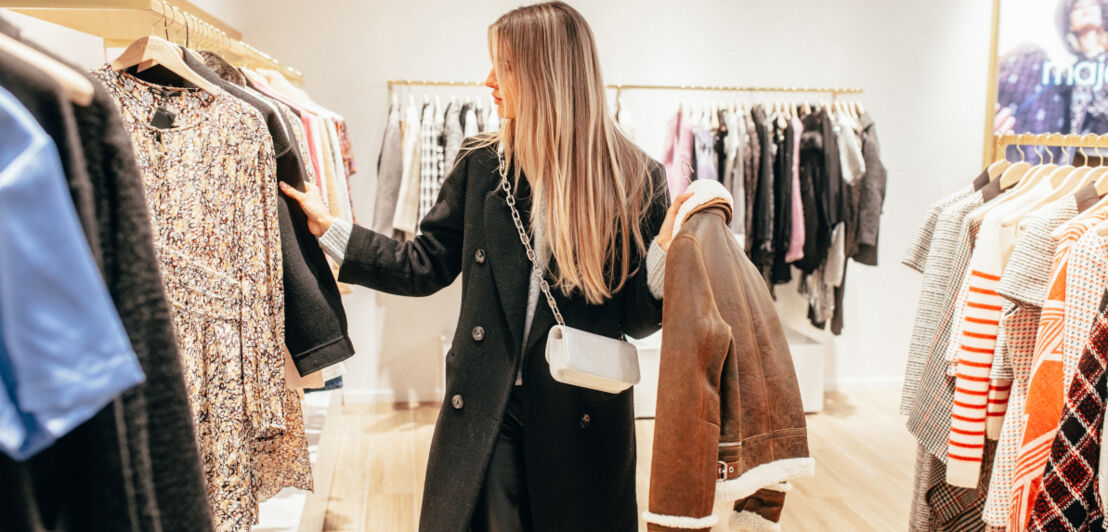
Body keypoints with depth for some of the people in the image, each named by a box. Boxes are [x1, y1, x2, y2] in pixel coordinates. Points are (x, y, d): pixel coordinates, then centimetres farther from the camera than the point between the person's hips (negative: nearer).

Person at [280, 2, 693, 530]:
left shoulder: (635, 179, -7)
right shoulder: (481, 164, 1)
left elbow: (635, 316, -4)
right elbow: (424, 265, 7)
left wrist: (666, 251, -21)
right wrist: (329, 228, 3)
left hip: (583, 419, -1)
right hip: (486, 412, 2)